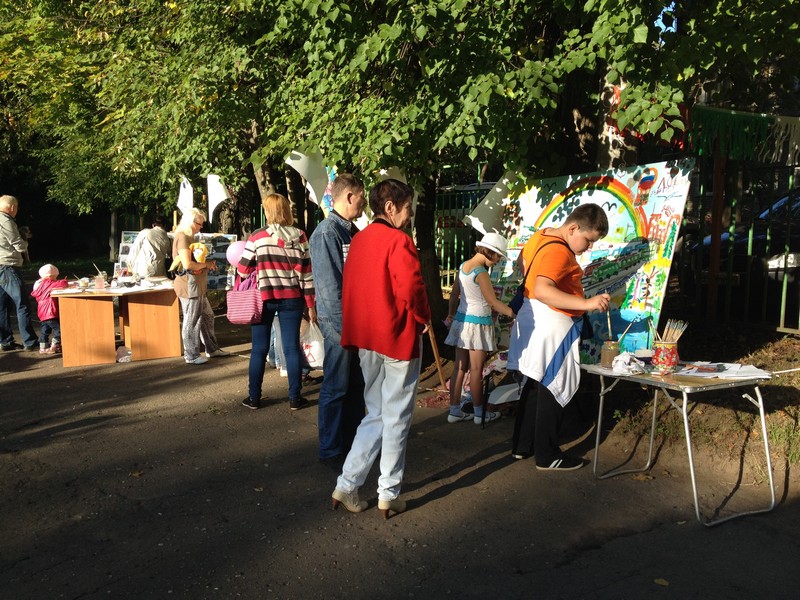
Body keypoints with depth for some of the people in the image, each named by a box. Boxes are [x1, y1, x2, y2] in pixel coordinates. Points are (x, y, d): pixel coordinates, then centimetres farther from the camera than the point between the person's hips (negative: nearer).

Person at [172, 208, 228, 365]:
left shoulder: (189, 237, 18)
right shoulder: (182, 237, -14)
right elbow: (187, 264, -23)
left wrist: (207, 263, 8)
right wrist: (206, 264, -11)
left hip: (198, 286, 11)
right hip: (189, 284, -11)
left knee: (207, 316, 17)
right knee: (191, 321, -2)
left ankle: (211, 348, 29)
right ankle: (191, 356, 8)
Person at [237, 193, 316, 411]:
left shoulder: (257, 237, -4)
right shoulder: (299, 236, 0)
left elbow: (243, 270, 1)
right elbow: (306, 272, -1)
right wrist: (311, 303, 4)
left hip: (262, 298, -1)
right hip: (291, 298, 1)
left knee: (259, 350, 8)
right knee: (292, 348, 6)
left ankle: (254, 397, 16)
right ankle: (295, 398, 10)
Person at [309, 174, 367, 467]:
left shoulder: (353, 231, 12)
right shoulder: (327, 232, -15)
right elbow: (330, 286, -19)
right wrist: (346, 327, -18)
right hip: (339, 322, -9)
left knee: (356, 385, 17)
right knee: (336, 388, 2)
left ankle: (352, 439, 31)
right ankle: (331, 449, 15)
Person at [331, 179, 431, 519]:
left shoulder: (358, 240, 10)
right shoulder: (398, 240, -14)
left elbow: (350, 287, 12)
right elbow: (411, 287, -24)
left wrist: (362, 326, 14)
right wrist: (423, 318, -7)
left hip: (366, 339, 7)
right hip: (398, 338, -7)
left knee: (376, 415, 18)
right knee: (396, 419, 6)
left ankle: (347, 485, 16)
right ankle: (389, 495, 16)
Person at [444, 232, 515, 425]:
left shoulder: (464, 266, 6)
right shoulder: (481, 272, -18)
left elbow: (454, 294, 15)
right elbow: (493, 302, -18)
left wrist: (451, 315, 26)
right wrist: (514, 314, -12)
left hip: (461, 320, 8)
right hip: (478, 323, -8)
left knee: (460, 367, 11)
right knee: (476, 370, 3)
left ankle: (455, 411, 17)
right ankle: (480, 413, 14)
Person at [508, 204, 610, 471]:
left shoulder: (541, 235, 9)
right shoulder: (558, 251, -22)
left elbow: (523, 257, 28)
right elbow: (542, 290, -36)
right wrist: (586, 303, -38)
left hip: (533, 317, 10)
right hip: (552, 325, -10)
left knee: (534, 383, 18)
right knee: (553, 389, 1)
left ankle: (522, 445, 27)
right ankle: (547, 456, 12)